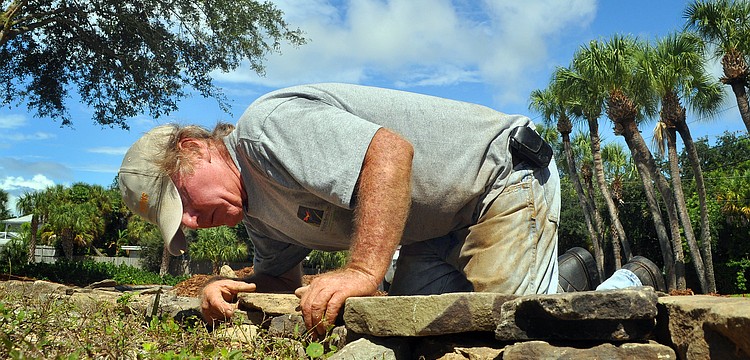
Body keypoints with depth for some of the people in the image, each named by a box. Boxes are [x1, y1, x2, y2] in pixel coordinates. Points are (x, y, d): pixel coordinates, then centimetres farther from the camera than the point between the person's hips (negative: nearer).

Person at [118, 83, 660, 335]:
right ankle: (568, 273, 16)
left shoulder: (267, 125, -23)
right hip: (439, 228, 9)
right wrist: (235, 289, -4)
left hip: (500, 172, -9)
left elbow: (390, 151, -35)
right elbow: (281, 277, 16)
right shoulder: (256, 213, 9)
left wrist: (362, 271, -40)